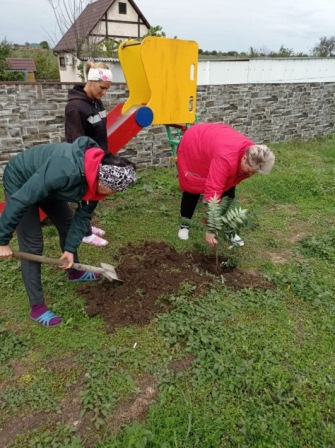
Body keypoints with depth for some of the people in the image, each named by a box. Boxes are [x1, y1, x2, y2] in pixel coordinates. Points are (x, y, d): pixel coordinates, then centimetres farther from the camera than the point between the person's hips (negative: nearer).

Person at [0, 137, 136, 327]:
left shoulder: (97, 176, -16)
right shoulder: (65, 171, -42)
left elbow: (83, 215, -7)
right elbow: (20, 200, -36)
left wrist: (71, 249, -12)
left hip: (48, 183, 8)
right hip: (20, 182, -7)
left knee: (67, 223, 14)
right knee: (33, 245, -8)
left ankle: (74, 272, 38)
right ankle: (37, 306, 5)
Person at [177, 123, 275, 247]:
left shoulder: (253, 155, -22)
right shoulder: (226, 158, -45)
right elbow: (213, 191, -47)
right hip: (192, 144, -6)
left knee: (228, 189, -4)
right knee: (193, 186, -3)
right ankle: (184, 225, 17)